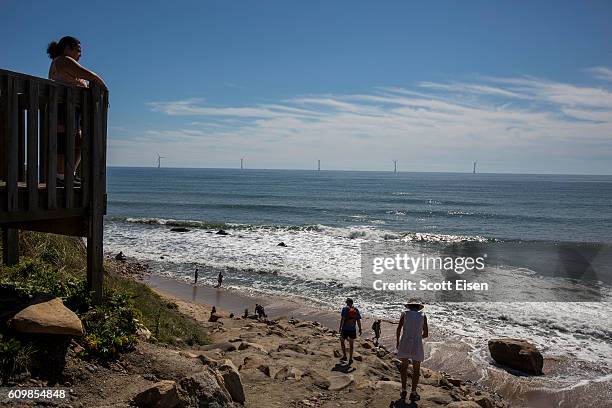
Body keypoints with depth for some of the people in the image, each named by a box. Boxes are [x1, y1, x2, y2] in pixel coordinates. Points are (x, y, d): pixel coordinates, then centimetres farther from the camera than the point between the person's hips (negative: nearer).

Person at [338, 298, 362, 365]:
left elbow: (342, 319, -16)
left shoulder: (345, 309, -8)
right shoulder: (356, 310, 2)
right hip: (353, 329, 3)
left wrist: (340, 328, -14)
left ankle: (344, 356, 19)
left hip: (345, 329, -3)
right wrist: (360, 329, 10)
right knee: (351, 344, 14)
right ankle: (350, 358, 13)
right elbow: (358, 321, 2)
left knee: (342, 341, 18)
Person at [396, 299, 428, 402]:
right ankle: (413, 393, 15)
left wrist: (397, 342, 9)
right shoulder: (423, 316, 6)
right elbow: (426, 334, 6)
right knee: (416, 369, 15)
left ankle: (403, 391, 19)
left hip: (404, 344, 1)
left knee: (404, 366, 21)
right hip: (417, 345, -1)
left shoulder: (405, 313, 5)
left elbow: (399, 329, -3)